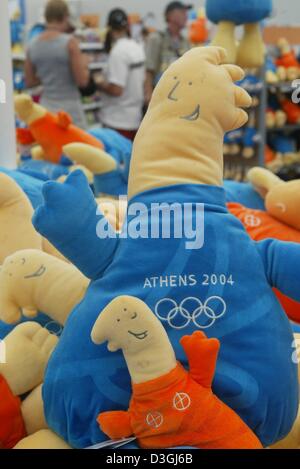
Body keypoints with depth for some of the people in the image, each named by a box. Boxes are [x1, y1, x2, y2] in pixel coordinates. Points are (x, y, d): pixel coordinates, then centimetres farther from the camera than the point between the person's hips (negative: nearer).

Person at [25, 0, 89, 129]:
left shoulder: (32, 45, 4)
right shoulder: (69, 42, -12)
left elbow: (29, 82, 11)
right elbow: (82, 81, -12)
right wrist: (84, 64, 6)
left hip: (45, 108, 6)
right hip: (69, 108, -5)